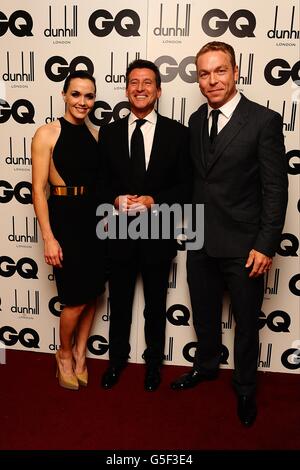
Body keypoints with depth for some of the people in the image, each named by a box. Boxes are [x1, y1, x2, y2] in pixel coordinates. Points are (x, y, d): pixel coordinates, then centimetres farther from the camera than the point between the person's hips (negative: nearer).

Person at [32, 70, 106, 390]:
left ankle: (80, 354, 33)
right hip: (64, 217, -5)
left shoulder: (95, 135, 8)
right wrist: (48, 237, -14)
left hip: (95, 217, 5)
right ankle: (64, 354, 28)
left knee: (93, 292, 11)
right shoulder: (46, 134, -8)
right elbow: (38, 189, -11)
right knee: (76, 298, 0)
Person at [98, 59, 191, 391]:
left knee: (156, 306, 17)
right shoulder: (109, 132, 3)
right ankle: (117, 359, 40)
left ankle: (154, 362, 40)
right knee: (119, 304, 16)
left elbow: (186, 186, -4)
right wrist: (115, 200, -15)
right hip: (120, 233, 1)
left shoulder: (177, 133, -3)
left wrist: (154, 200, -18)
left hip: (159, 234, -1)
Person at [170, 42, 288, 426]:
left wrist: (266, 246, -15)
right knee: (204, 315, 21)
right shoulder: (196, 121, 6)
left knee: (246, 323, 13)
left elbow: (275, 189, -13)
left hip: (243, 246, -4)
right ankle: (205, 366, 46)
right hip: (201, 242, 5)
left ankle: (245, 387, 37)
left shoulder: (264, 120, -11)